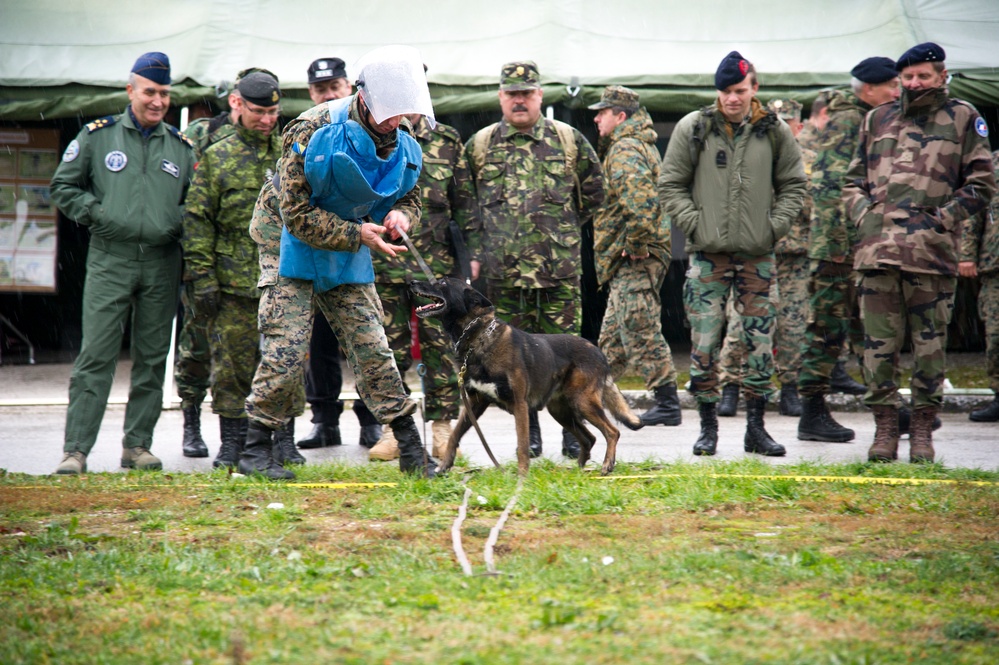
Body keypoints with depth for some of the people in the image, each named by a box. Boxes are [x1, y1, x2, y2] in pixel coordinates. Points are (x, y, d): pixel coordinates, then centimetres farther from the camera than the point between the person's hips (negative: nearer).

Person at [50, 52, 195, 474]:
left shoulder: (180, 147, 13)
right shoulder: (97, 136, 5)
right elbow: (64, 186, 9)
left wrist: (176, 222, 0)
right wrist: (95, 214, -5)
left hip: (161, 264, 3)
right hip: (109, 260, -3)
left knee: (152, 357, 6)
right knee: (96, 355, -9)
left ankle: (137, 444, 14)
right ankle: (76, 449, -9)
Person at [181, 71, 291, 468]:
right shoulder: (216, 159, 4)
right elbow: (198, 221, 2)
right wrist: (202, 278, -6)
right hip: (233, 283, -1)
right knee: (231, 366, 1)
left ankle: (284, 440, 13)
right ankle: (231, 443, 10)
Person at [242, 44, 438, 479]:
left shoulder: (402, 146, -5)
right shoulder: (314, 134, -25)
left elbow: (410, 196, 11)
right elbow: (296, 214, -23)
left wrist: (400, 215, -14)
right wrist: (358, 234, -24)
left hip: (349, 262, 5)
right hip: (295, 244, -5)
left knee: (372, 350, 4)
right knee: (287, 350, -10)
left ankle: (412, 451, 8)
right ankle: (255, 450, 0)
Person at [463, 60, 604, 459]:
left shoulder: (569, 141, 6)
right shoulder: (480, 145, 7)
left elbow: (593, 193, 17)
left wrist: (563, 229, 12)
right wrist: (475, 254, 5)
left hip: (559, 269, -1)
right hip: (503, 271, 1)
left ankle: (573, 432, 8)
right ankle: (528, 434, 14)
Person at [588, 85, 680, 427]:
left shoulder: (625, 150, -16)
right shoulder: (641, 143, 18)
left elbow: (640, 199, -32)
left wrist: (636, 244, -23)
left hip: (635, 259, -11)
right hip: (628, 261, 11)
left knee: (641, 331, -9)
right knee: (613, 333, 18)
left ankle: (667, 404, -7)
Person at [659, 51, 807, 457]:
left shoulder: (775, 132, 4)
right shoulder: (693, 129, -1)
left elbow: (793, 185, 12)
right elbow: (670, 185, 4)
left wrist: (776, 225, -1)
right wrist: (693, 223, -7)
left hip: (758, 256, 1)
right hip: (708, 255, -1)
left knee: (760, 345, 3)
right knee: (704, 346, -2)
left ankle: (756, 427, 13)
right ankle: (708, 427, 9)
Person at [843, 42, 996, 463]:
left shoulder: (962, 119, 7)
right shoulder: (877, 120, 17)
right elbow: (853, 181, 21)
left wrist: (941, 220, -5)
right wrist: (864, 216, 3)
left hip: (932, 253, -2)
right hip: (878, 250, 3)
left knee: (929, 344, 2)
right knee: (879, 344, 1)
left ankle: (922, 429, 10)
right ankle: (884, 427, 9)